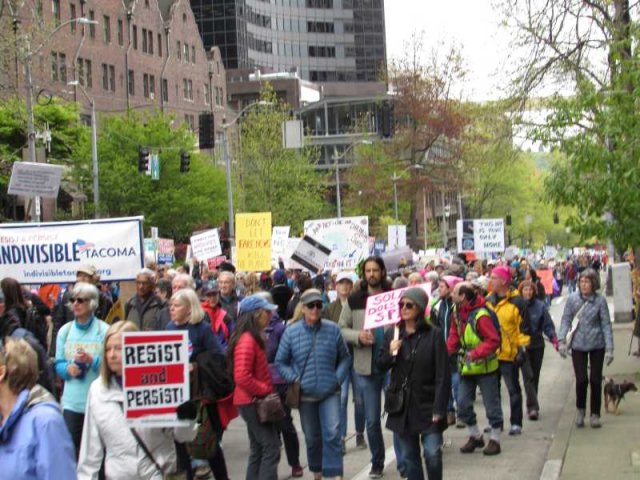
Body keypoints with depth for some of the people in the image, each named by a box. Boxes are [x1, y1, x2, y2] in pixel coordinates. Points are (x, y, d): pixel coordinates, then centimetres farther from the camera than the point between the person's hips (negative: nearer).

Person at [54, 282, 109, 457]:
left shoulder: (104, 330, -5)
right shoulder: (65, 331, 6)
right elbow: (58, 364, 10)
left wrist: (92, 361, -21)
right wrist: (68, 368, -11)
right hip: (72, 400, 3)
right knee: (71, 444, 2)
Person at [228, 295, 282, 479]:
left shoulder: (253, 338, 12)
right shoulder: (247, 340, -20)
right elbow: (242, 377, -27)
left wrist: (266, 390, 11)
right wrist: (265, 389, -17)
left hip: (255, 402, 10)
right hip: (252, 402, -10)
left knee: (258, 449, 14)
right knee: (271, 448, -8)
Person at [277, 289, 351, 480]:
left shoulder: (333, 329, -5)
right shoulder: (291, 332, -6)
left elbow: (345, 358, 7)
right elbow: (280, 362, 2)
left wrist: (338, 378, -6)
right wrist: (294, 379, -10)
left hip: (330, 392, -1)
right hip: (305, 394, 1)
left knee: (332, 434, -14)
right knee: (312, 437, 15)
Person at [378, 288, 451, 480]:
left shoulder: (434, 335, -9)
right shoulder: (392, 334, 4)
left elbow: (442, 376, -10)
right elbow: (381, 366, 11)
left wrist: (439, 409, -14)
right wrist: (391, 354, -11)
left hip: (427, 406, -4)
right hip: (402, 406, 4)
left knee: (432, 453, -10)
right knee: (409, 457, 10)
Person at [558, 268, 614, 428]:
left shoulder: (600, 300, -8)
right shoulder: (572, 299, -5)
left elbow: (606, 324, -5)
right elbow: (566, 320, -1)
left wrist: (609, 348, -8)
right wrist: (562, 340, -11)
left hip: (597, 345, 0)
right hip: (578, 345, 0)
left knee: (595, 380, 5)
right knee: (581, 379, -6)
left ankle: (595, 414, 20)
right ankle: (580, 409, 20)